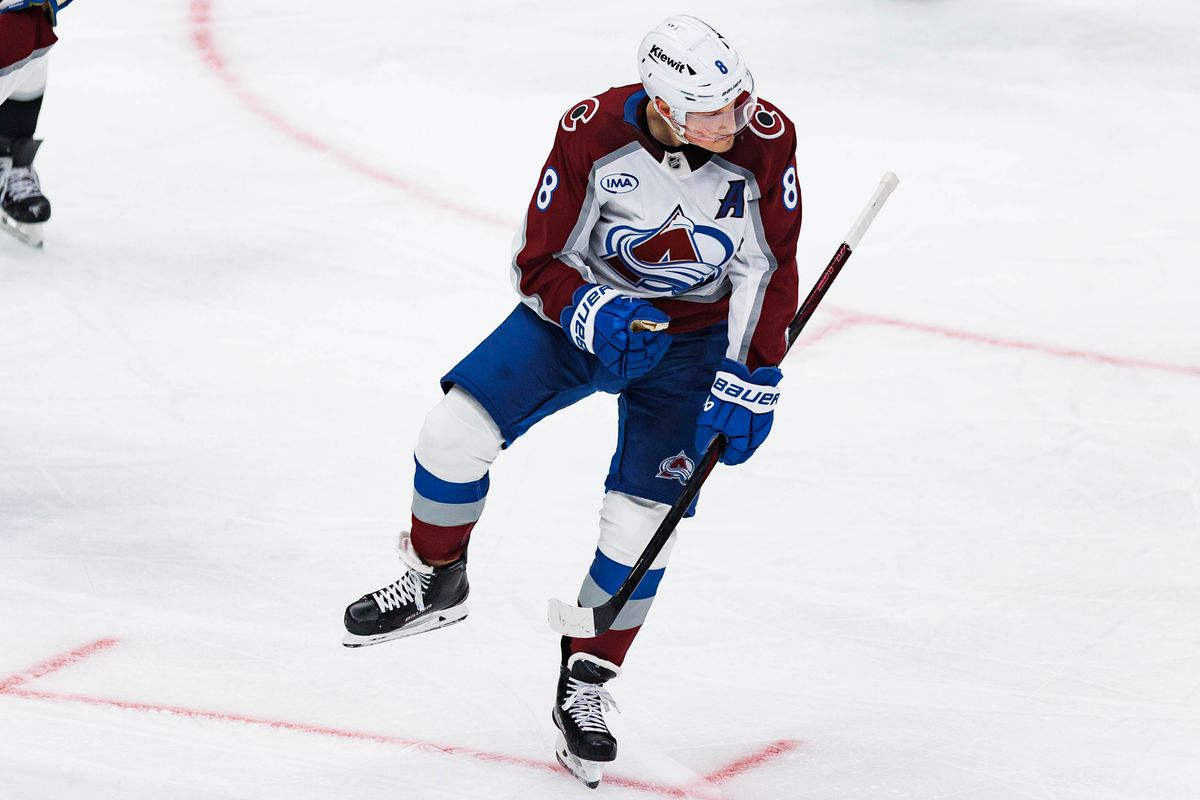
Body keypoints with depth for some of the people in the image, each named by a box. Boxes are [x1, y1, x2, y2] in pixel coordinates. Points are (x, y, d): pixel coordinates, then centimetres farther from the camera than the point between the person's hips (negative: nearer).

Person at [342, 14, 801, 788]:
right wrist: (592, 313, -35)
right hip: (588, 302, 0)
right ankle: (435, 582, 12)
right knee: (457, 427, -15)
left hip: (696, 336, 0)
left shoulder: (765, 143, -23)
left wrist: (749, 383, -16)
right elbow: (539, 260, -16)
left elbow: (770, 271, -13)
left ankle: (586, 687, 11)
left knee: (642, 520, -9)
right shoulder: (594, 135, -25)